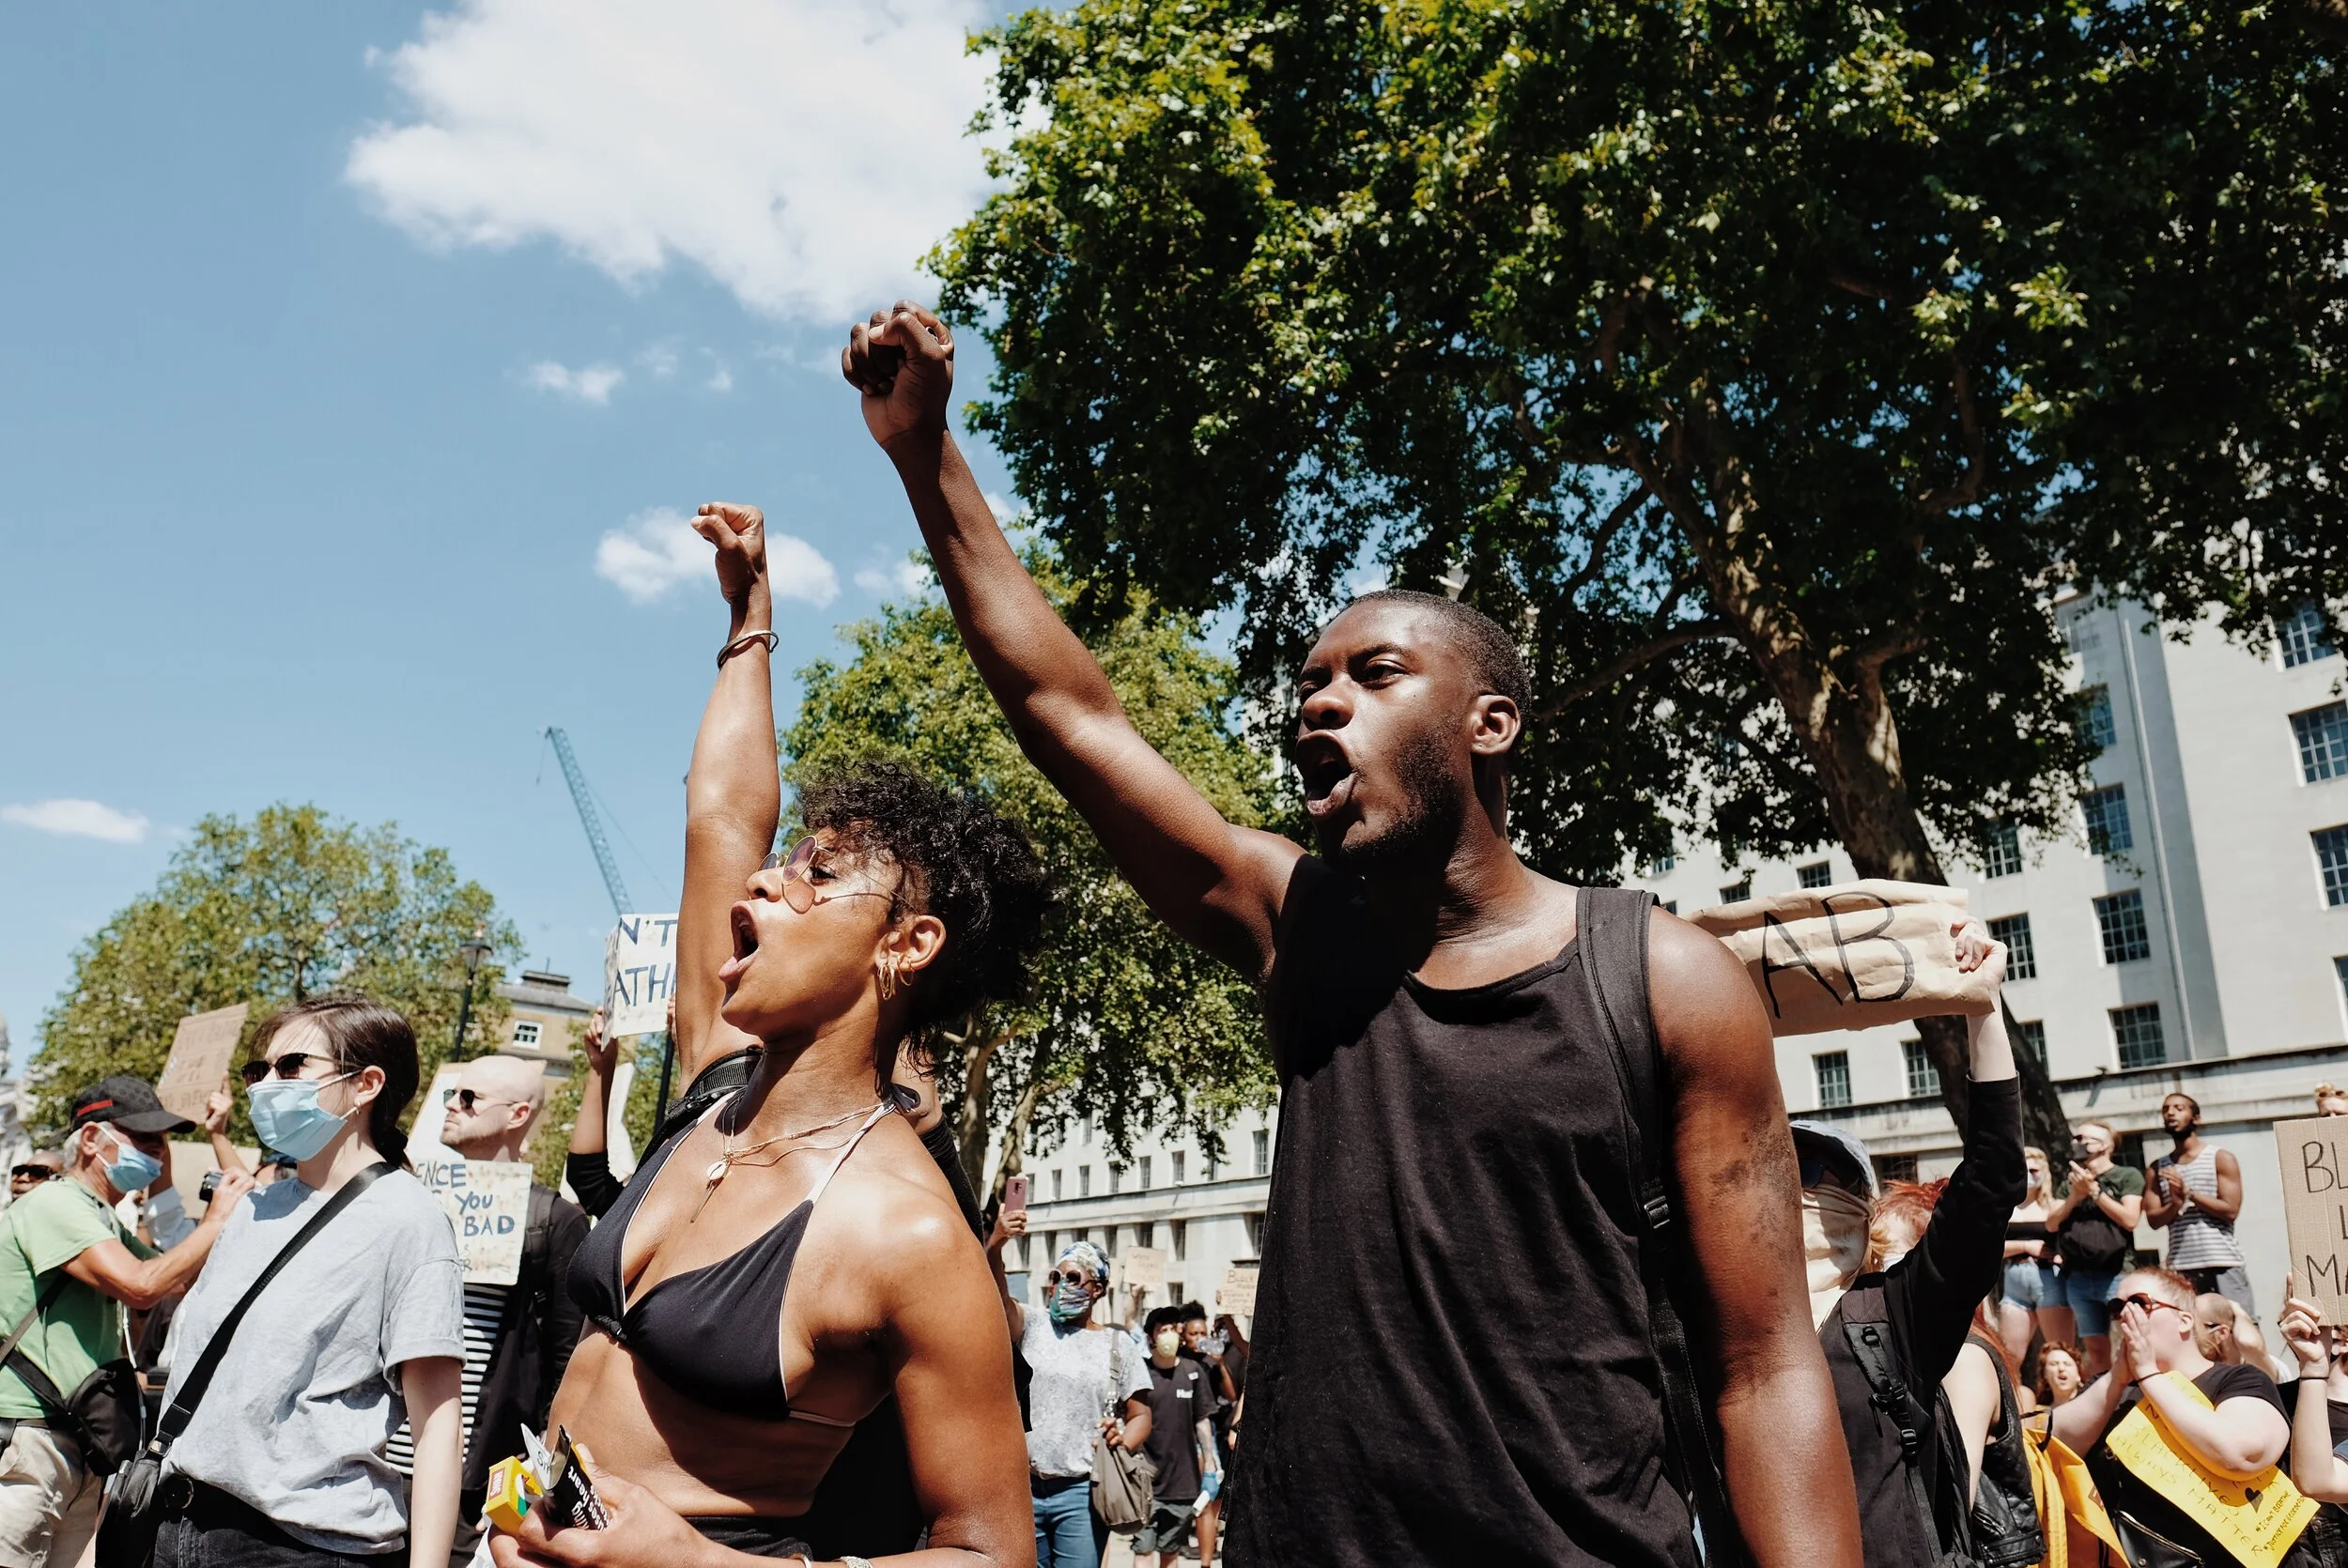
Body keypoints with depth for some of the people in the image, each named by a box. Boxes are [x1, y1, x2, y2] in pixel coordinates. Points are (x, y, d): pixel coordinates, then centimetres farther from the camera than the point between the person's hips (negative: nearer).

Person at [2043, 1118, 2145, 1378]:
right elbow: (2051, 1224, 9)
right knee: (2095, 1349, 5)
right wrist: (2075, 1196, -4)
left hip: (2117, 1273, -4)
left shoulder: (2128, 1176, 5)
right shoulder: (2071, 1182, 18)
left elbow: (2129, 1219, -8)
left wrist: (2095, 1191, -7)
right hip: (2078, 1277, 4)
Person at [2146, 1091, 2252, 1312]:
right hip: (2180, 1266, 2)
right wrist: (2175, 1204, -14)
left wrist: (2189, 1193, -13)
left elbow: (2231, 1210, -5)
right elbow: (2154, 1219, 5)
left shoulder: (2221, 1158, 5)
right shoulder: (2157, 1168, 14)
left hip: (2223, 1263, -2)